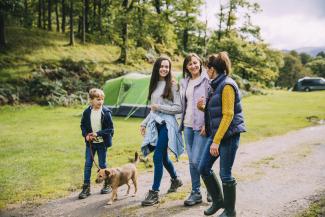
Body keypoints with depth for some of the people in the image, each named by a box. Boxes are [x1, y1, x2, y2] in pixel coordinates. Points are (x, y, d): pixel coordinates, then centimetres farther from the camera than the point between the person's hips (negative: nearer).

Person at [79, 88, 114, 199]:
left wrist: (98, 134, -20)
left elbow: (110, 129, -11)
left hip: (102, 142, -3)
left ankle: (107, 184, 27)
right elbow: (83, 125, 8)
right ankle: (86, 188, 11)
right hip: (90, 142, 3)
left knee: (102, 164, 8)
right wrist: (86, 135, -9)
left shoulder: (106, 112, -12)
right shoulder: (87, 112, -3)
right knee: (88, 164, 3)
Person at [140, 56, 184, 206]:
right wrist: (144, 123, 17)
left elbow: (178, 108, -10)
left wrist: (160, 107, -13)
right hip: (155, 124, 7)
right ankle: (175, 180, 39)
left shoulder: (172, 86, -6)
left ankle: (154, 192, -3)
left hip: (166, 124, -7)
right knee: (163, 157, 16)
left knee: (158, 157, -11)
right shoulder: (154, 85, 13)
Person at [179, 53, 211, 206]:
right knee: (192, 161, 9)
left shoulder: (206, 80, -7)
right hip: (188, 125, 6)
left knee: (197, 160, -9)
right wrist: (182, 122, 14)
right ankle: (196, 193, 19)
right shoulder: (184, 82, 13)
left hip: (201, 126, -6)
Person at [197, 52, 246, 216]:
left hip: (229, 135, -9)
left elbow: (228, 115, -20)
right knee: (203, 168, 10)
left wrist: (216, 141, -22)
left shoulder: (227, 85, -15)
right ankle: (218, 200, 27)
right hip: (216, 133, 9)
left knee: (225, 174, 0)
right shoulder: (216, 85, 12)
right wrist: (203, 107, 1)